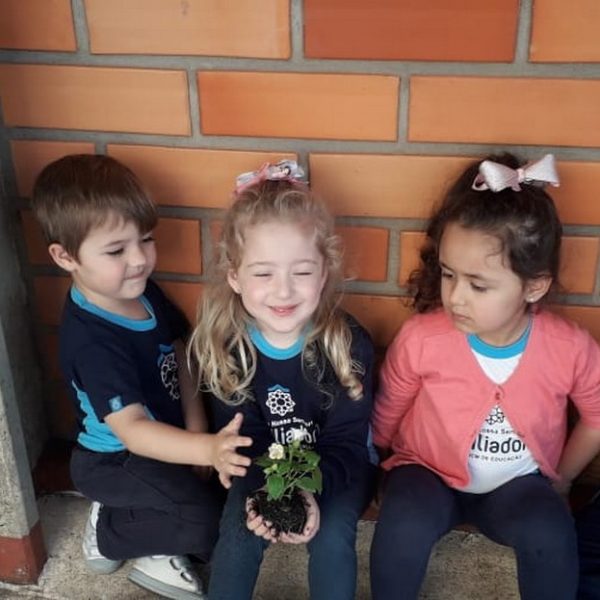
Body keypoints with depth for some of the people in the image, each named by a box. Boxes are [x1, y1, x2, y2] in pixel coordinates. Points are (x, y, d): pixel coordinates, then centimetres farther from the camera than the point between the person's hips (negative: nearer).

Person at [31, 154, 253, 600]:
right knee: (218, 525, -18)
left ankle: (159, 551, 8)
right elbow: (131, 430, -36)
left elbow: (180, 358, 4)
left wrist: (198, 433, -8)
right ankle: (108, 533, 2)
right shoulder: (91, 340, -31)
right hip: (115, 461, -8)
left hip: (161, 443, 8)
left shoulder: (144, 293, -6)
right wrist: (206, 449, -51)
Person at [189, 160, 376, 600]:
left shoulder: (348, 343, -22)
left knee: (331, 536, -24)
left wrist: (313, 491, -34)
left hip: (337, 469, -1)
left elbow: (346, 441, -16)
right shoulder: (223, 345, -15)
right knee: (238, 533, -19)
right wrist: (261, 492, -28)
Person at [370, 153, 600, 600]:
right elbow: (385, 417, -3)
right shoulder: (420, 338, -21)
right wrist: (385, 476, 4)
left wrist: (559, 478, 8)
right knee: (404, 524, -31)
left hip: (518, 484, 1)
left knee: (550, 533, -29)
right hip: (430, 473, -1)